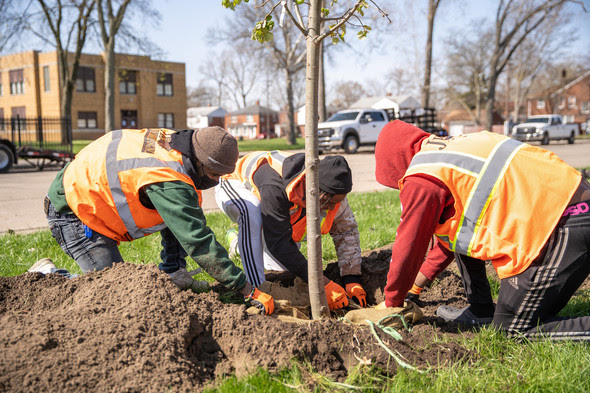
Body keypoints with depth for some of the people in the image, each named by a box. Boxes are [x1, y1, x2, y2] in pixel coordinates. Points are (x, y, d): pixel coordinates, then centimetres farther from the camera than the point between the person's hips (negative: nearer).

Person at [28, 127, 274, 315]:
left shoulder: (170, 142, -6)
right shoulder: (168, 182, -34)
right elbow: (199, 242, -35)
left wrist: (175, 264, 12)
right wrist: (250, 291, -30)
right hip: (72, 213, -9)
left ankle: (173, 273, 6)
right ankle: (46, 275, 3)